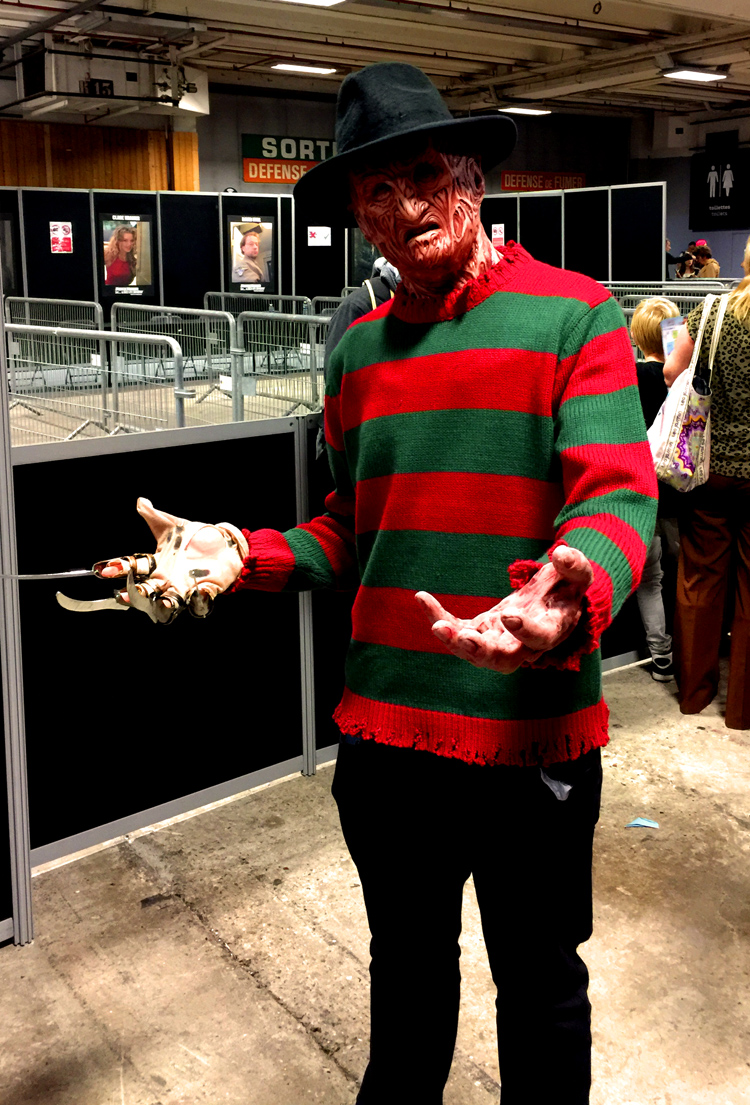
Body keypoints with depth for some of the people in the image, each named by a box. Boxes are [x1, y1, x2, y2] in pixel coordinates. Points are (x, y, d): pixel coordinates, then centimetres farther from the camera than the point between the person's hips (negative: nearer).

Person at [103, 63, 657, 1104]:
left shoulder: (572, 314, -8)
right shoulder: (362, 349, 9)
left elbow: (617, 497, -18)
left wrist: (567, 602, -39)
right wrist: (252, 558, -4)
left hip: (529, 730, -4)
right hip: (385, 730, 5)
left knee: (540, 989, 16)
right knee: (407, 968, 25)